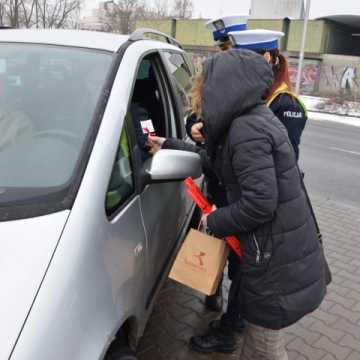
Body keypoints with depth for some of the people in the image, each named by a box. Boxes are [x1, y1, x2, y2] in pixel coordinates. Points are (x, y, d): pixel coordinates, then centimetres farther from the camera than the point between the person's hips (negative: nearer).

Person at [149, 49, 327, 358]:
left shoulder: (247, 129, -23)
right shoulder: (256, 118, 9)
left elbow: (260, 204, -27)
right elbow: (215, 159, 21)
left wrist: (214, 221, -10)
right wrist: (169, 145, 25)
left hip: (278, 258, -9)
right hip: (283, 249, 9)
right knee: (260, 332, 25)